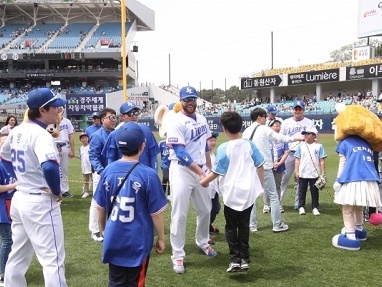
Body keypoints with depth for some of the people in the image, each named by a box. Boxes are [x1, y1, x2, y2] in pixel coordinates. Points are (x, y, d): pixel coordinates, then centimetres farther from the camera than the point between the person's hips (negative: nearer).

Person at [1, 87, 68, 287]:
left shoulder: (17, 131, 6)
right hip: (40, 203, -9)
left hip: (20, 198, 9)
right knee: (52, 259, -1)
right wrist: (56, 191, -21)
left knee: (18, 256, 20)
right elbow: (49, 167, -38)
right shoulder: (41, 134, -21)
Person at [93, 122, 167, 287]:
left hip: (113, 240, 3)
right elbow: (156, 213, -12)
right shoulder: (148, 174, -18)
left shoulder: (108, 171, -6)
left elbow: (101, 207, 4)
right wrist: (161, 238, 3)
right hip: (138, 242, -3)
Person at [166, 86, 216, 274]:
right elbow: (180, 153, -23)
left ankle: (202, 242, 40)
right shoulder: (176, 122, -15)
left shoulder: (202, 120, 8)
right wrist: (200, 171, -28)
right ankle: (178, 255, 9)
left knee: (205, 210, 17)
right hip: (182, 170, -7)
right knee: (179, 214, -3)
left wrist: (209, 168, 17)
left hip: (201, 170, 7)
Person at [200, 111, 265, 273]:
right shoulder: (249, 145, -1)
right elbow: (260, 167, 4)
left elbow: (217, 172, -7)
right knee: (244, 226, 13)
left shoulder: (224, 148, -12)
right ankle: (244, 259, 14)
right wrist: (260, 186, 15)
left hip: (232, 193, -3)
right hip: (249, 192, 4)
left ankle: (234, 259, 4)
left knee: (231, 227, 10)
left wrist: (204, 181, 10)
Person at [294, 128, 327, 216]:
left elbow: (322, 160, -2)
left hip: (314, 174, -1)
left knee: (314, 191, 9)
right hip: (302, 174, 2)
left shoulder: (319, 146, -3)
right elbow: (297, 159, 5)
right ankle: (301, 207, 19)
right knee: (302, 191, 9)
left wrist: (323, 173, -4)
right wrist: (296, 171, -1)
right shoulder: (301, 146, 3)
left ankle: (315, 207, 19)